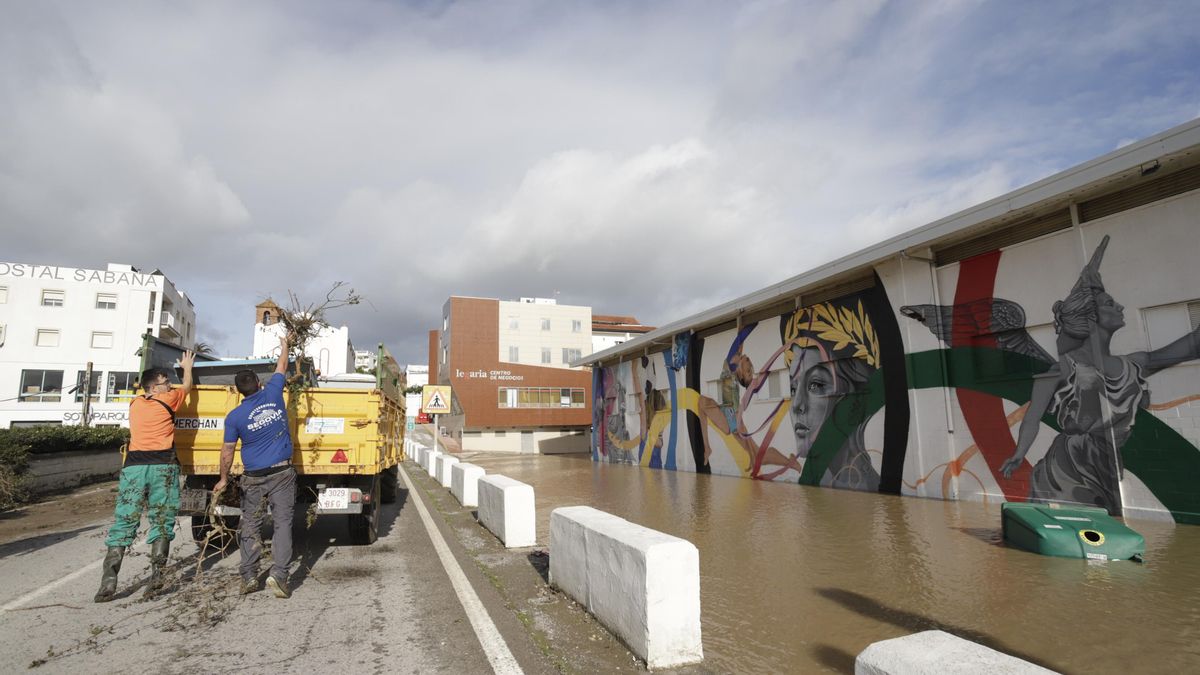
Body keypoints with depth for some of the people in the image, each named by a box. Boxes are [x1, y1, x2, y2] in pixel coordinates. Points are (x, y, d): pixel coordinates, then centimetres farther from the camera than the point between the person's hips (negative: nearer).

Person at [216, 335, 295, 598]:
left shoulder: (234, 416, -4)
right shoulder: (273, 393, -4)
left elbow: (227, 451, 2)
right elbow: (281, 368, 15)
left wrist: (223, 479, 15)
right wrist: (284, 346, 31)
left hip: (254, 478, 0)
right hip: (282, 473, 0)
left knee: (250, 526, 13)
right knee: (283, 523, 1)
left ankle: (249, 576, 15)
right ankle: (278, 574, -7)